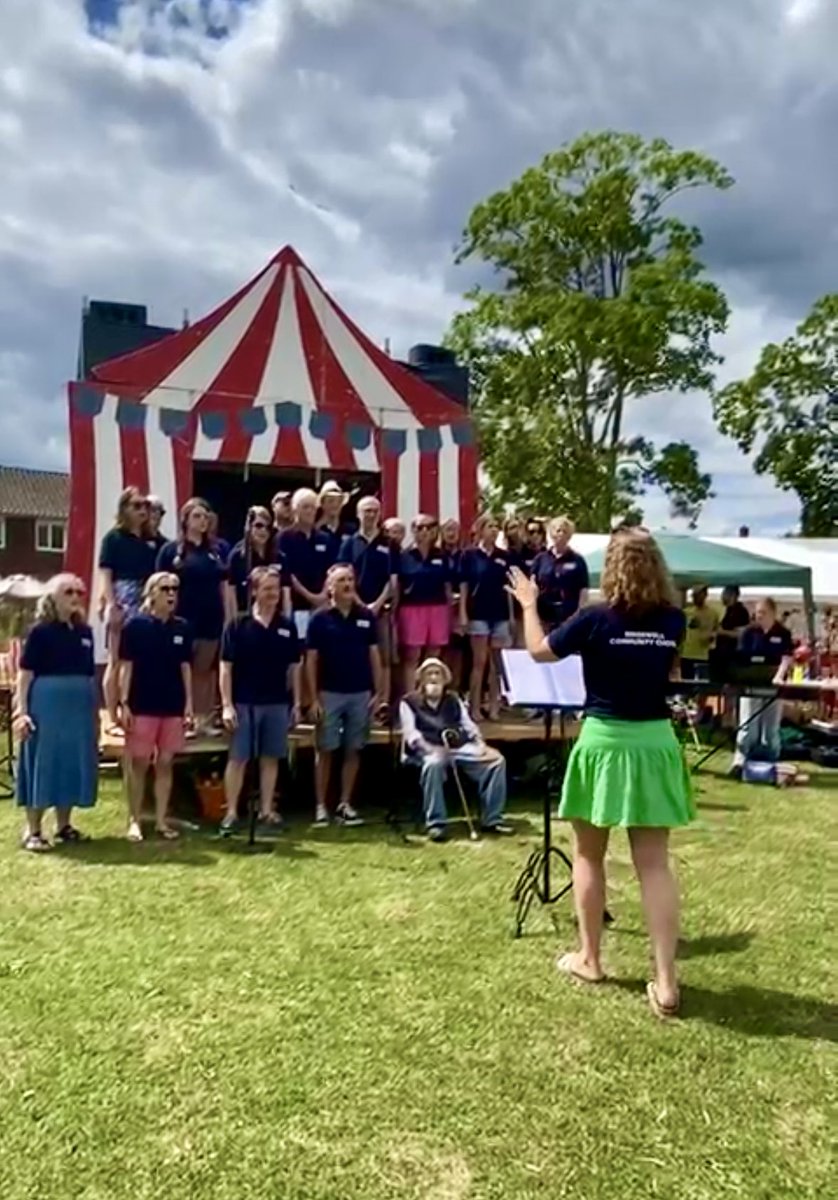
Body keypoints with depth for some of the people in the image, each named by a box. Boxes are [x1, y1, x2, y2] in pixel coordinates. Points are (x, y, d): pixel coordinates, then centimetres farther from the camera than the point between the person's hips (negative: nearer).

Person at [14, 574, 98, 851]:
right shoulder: (40, 631, -5)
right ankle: (33, 831, 8)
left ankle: (63, 825, 21)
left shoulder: (85, 632, 10)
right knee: (43, 764, 0)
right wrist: (21, 711, -15)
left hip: (80, 707, 6)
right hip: (47, 705, -5)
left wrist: (96, 713, 13)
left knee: (73, 764, 9)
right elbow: (26, 673, -8)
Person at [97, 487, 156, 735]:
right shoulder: (113, 538, -1)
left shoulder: (150, 541, 13)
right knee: (116, 661, 0)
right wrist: (111, 605, -15)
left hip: (146, 604, 5)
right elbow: (105, 574, -7)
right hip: (122, 604, -5)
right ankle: (113, 719, 5)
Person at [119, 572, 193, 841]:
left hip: (173, 706, 3)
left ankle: (161, 820, 16)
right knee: (139, 763, 2)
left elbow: (185, 667, 8)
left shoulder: (182, 628, 5)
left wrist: (188, 703, 3)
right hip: (142, 705, -3)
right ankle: (134, 820, 14)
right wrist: (124, 703, -9)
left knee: (165, 763, 8)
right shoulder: (135, 625, -5)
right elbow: (126, 666, -4)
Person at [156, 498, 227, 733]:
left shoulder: (216, 550, 10)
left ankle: (204, 719, 19)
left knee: (206, 672, 11)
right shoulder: (171, 550, -1)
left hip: (211, 620, 4)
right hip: (183, 621, -4)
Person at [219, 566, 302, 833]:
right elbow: (226, 667, -5)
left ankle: (267, 810, 20)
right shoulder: (238, 626, -5)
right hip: (245, 703, -3)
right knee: (238, 758, 2)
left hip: (278, 703, 3)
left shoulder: (287, 626, 5)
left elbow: (294, 667, 10)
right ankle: (231, 812, 11)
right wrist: (227, 705, -11)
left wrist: (296, 702, 7)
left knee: (271, 758, 10)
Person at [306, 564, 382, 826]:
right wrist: (314, 698, -8)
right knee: (325, 750, 4)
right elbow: (311, 660, -3)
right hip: (330, 693, -3)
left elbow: (373, 655, 8)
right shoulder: (320, 618, -4)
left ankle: (345, 804, 18)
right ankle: (321, 806, 12)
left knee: (353, 751, 8)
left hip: (361, 693, 3)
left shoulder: (366, 616, 4)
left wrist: (378, 691, 2)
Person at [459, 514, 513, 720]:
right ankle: (474, 707, 5)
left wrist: (512, 614, 8)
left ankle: (494, 706, 13)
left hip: (500, 614, 4)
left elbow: (508, 587, 11)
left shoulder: (504, 556, 8)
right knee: (479, 661, -1)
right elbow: (464, 586, -2)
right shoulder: (469, 554, -2)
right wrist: (463, 614, -9)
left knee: (497, 663, 6)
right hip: (478, 613, -3)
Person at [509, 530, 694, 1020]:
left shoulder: (596, 619, -12)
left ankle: (589, 959, 27)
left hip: (605, 740, -3)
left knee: (589, 855, 15)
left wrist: (529, 603, 16)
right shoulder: (673, 621, -1)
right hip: (655, 741, 3)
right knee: (655, 863, 6)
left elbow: (539, 651, 2)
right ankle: (666, 981, 6)